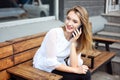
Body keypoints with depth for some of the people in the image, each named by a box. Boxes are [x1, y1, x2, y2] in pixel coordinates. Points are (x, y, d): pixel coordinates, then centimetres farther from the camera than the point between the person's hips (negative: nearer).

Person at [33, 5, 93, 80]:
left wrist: (73, 42, -23)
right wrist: (75, 70, -21)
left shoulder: (77, 38, -6)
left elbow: (74, 65, -15)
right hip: (43, 68, -5)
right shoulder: (54, 33, -22)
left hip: (58, 66, 5)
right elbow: (51, 63, -23)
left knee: (85, 73, -16)